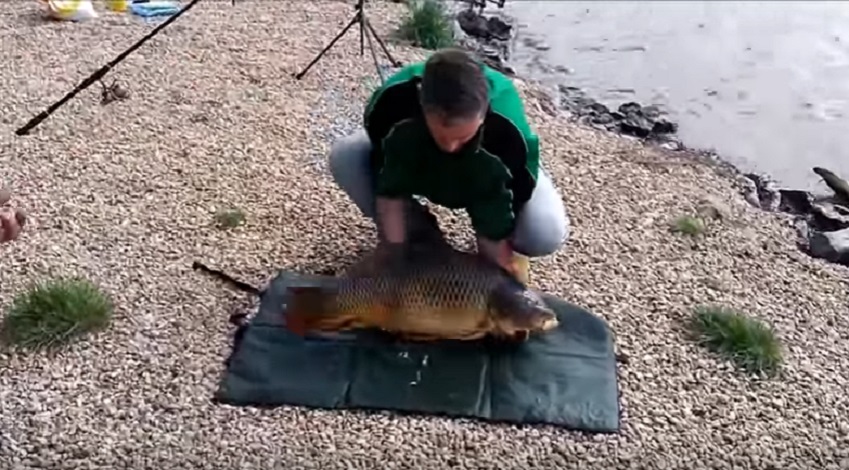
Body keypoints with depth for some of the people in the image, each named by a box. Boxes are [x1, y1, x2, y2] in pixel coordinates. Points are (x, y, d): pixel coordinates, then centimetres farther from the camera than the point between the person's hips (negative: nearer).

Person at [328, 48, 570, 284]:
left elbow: (494, 227, -30)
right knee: (344, 158, -24)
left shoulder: (506, 133, -41)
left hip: (488, 173, -2)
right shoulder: (394, 101, -37)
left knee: (547, 233, -31)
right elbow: (390, 189, -25)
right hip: (419, 162, 3)